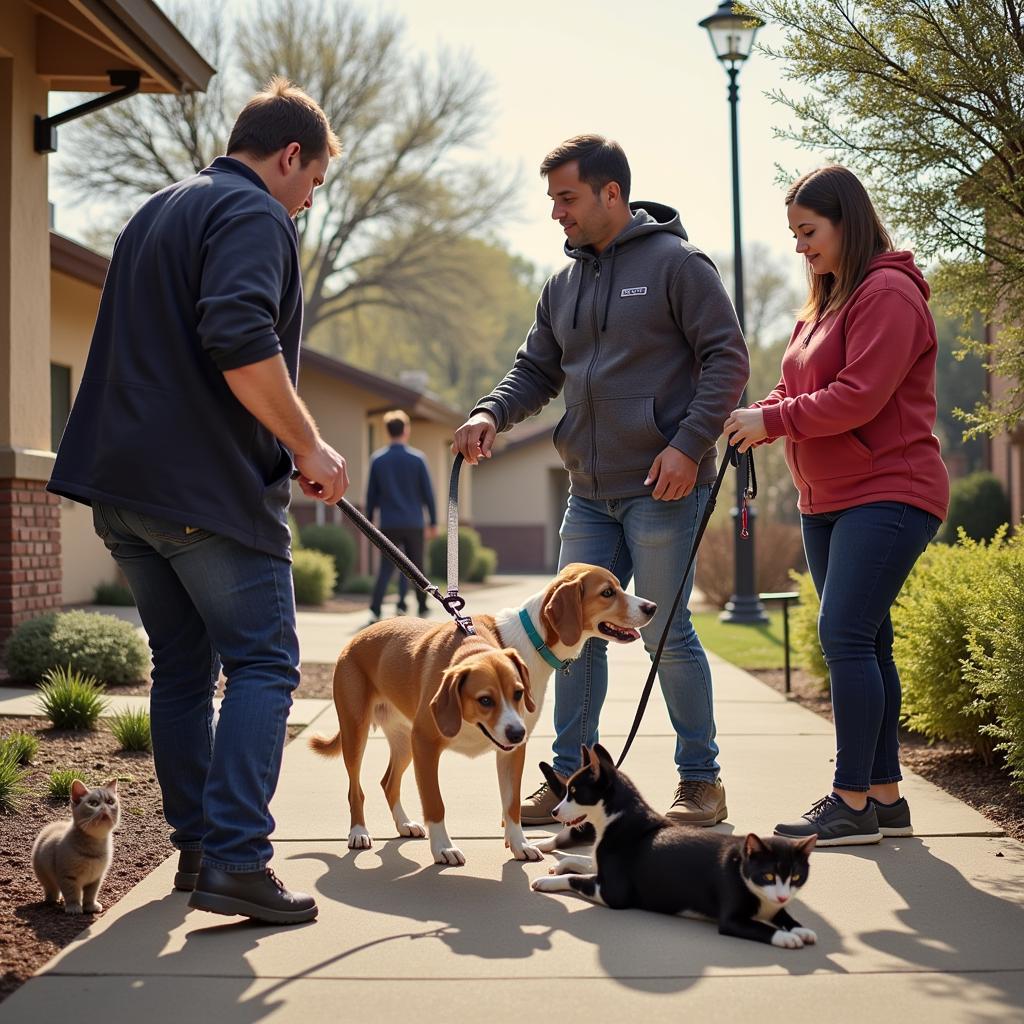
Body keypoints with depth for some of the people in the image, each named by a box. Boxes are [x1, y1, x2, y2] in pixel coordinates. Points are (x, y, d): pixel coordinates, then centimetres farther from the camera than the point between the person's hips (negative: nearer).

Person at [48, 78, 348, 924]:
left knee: (182, 667, 14)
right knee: (262, 664, -5)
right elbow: (241, 341, -24)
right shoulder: (255, 217, -8)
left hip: (124, 482, 9)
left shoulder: (155, 214, 22)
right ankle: (236, 861, -13)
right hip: (210, 483, -9)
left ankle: (195, 845, 18)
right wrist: (308, 446, -16)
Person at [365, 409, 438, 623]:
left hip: (389, 524, 1)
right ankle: (422, 607, 13)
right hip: (413, 523, -1)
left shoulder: (377, 459, 2)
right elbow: (428, 493, 0)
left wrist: (369, 521, 12)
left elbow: (371, 494, 4)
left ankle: (375, 609, -14)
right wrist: (433, 522, 7)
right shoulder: (417, 458, -2)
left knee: (386, 567, 2)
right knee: (415, 565, 13)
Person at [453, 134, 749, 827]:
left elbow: (727, 358, -9)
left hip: (662, 489, -7)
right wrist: (493, 412, -2)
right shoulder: (564, 285, 15)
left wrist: (689, 444, -18)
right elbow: (537, 371, 18)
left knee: (666, 634, -2)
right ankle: (570, 775, 18)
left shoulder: (676, 263, -6)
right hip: (589, 493, 7)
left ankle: (701, 779, 12)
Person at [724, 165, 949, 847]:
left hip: (888, 494, -10)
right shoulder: (826, 302, 19)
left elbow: (859, 396, -20)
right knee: (863, 641, 9)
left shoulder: (887, 293, -11)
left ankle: (853, 804, -10)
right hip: (829, 500, 10)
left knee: (845, 635, -15)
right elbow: (803, 390, 16)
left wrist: (771, 420, -16)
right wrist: (756, 417, -4)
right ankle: (885, 796, 15)